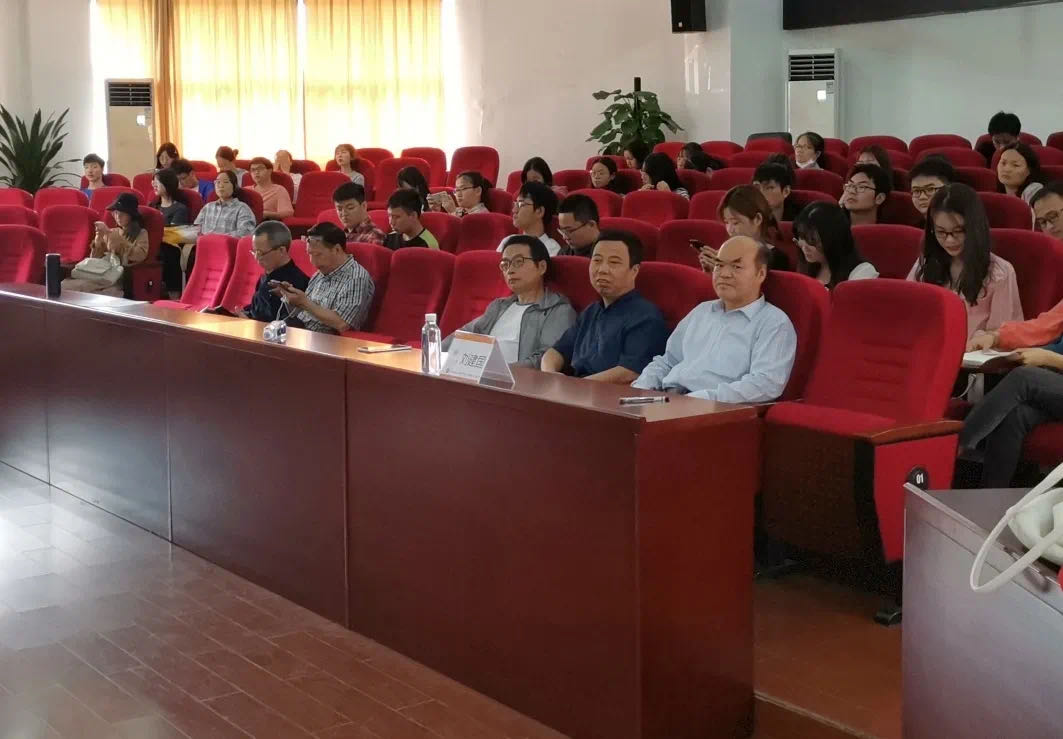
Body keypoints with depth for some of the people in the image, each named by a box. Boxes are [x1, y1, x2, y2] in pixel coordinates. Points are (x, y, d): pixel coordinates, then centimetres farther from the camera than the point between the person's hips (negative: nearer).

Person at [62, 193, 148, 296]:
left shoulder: (141, 233, 10)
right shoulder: (111, 233, 25)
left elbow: (140, 255, -10)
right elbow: (95, 259, 21)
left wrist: (111, 236, -8)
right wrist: (98, 239, 2)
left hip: (124, 275, -5)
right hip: (103, 272, 5)